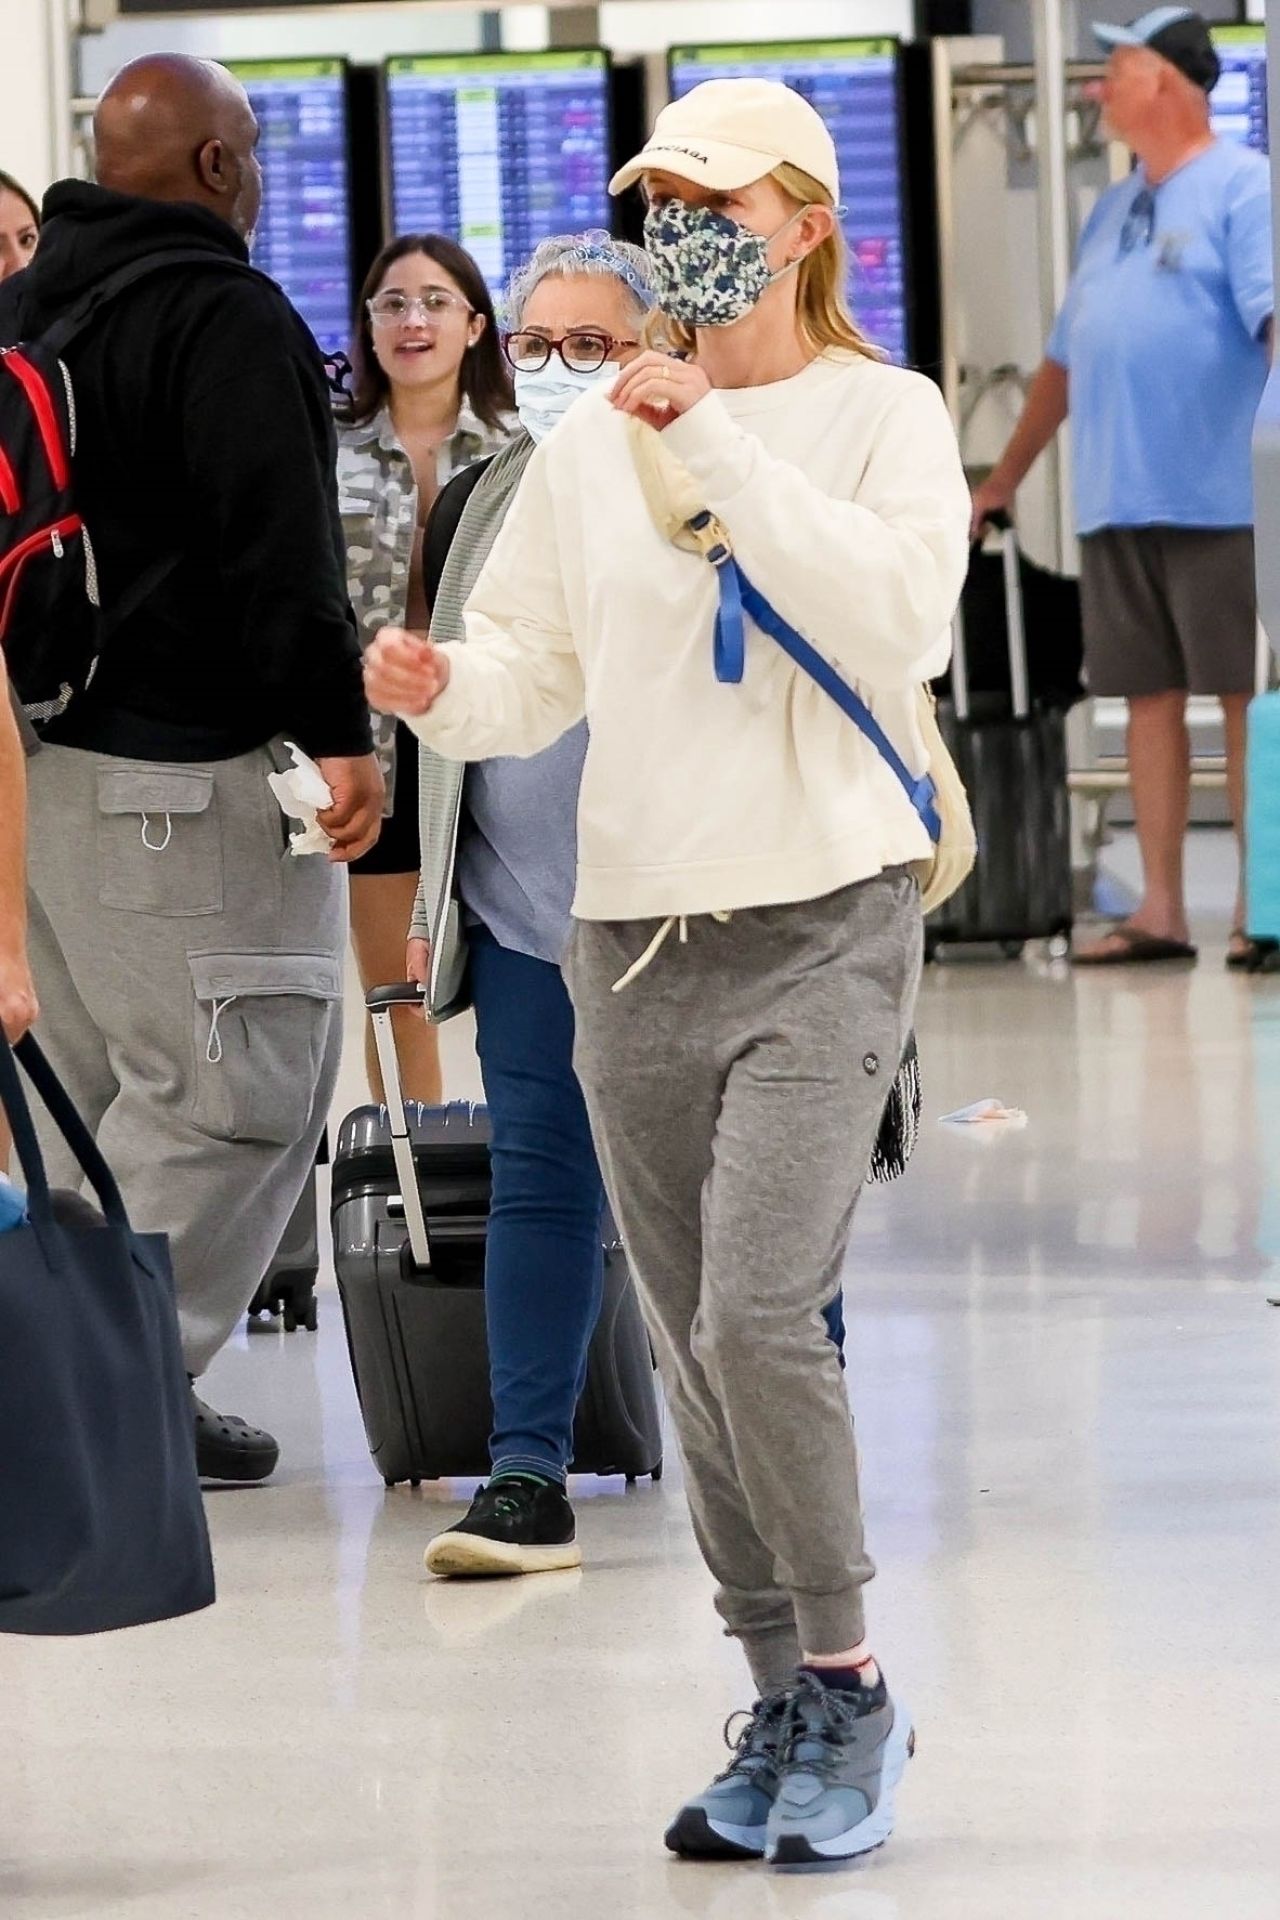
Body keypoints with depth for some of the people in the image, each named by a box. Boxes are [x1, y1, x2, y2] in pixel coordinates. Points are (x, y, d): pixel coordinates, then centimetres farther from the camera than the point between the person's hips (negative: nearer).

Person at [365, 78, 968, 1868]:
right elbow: (535, 660, 12)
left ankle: (847, 1683, -1)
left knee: (759, 1317, -18)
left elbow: (898, 616, -17)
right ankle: (788, 1715, 19)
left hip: (823, 926, -5)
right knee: (696, 1351, 8)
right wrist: (445, 690, -11)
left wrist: (722, 441, -18)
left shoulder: (882, 414, -1)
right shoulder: (594, 438, 11)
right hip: (634, 935, 5)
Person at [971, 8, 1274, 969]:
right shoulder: (1115, 211, 21)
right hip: (1118, 502, 7)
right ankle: (1161, 909, 9)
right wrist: (1005, 478, 26)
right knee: (1151, 699, 7)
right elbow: (1063, 361, 25)